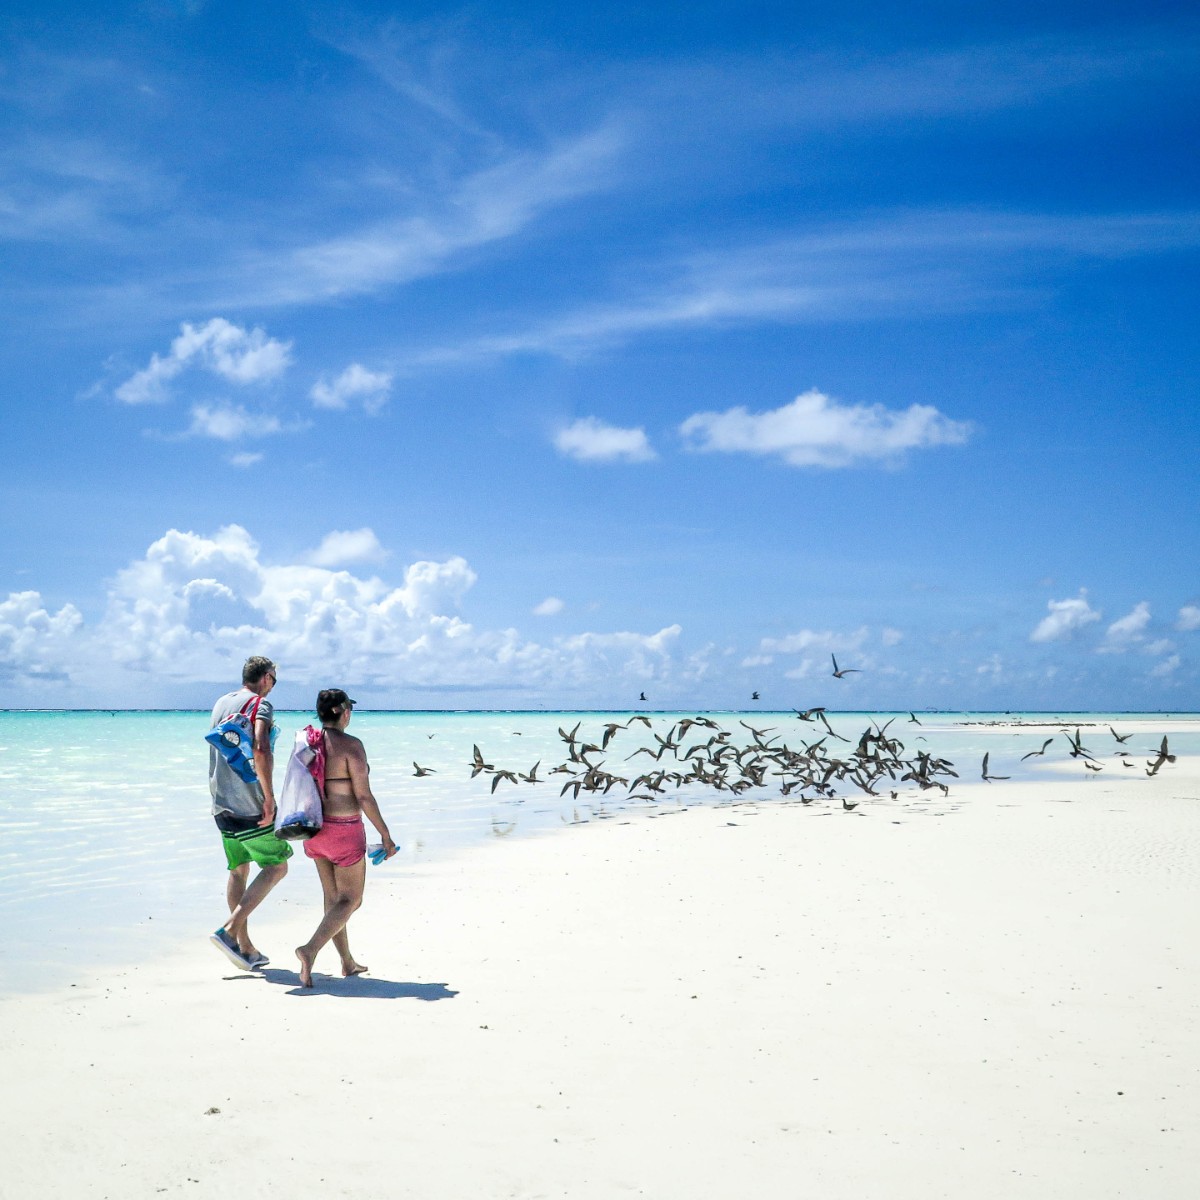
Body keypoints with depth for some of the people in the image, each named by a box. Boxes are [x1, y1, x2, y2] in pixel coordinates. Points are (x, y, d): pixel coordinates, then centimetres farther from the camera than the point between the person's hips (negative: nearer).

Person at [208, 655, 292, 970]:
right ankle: (230, 930, -10)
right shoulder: (261, 703, -9)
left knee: (238, 870, 14)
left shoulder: (221, 704, 15)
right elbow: (261, 748, -25)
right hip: (249, 804, -8)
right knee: (276, 867, 2)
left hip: (222, 803, 8)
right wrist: (269, 797, -23)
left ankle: (246, 948, 16)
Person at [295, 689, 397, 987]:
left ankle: (347, 962, 25)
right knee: (351, 900, 4)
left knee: (333, 897, 18)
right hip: (344, 831, -7)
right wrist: (386, 835, -11)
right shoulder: (350, 745, -17)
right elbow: (364, 796, -18)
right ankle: (310, 950, -14)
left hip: (314, 828, 7)